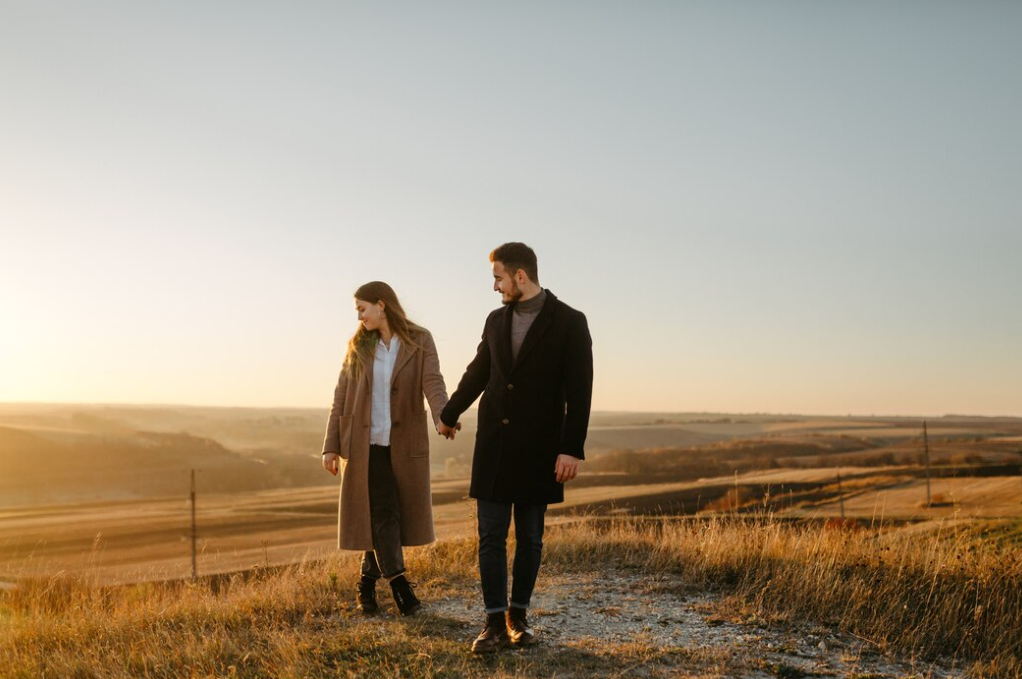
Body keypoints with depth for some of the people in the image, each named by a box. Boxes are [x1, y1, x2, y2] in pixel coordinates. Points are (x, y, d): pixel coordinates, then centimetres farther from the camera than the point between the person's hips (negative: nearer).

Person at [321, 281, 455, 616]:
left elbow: (433, 384, -18)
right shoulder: (359, 346, 5)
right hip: (365, 443, 0)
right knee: (382, 513, -8)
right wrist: (331, 446, -2)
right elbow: (341, 399, 5)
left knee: (383, 516, 7)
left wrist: (443, 417, -38)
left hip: (404, 444, 0)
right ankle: (399, 584, -7)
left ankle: (368, 582, 22)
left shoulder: (420, 341, -2)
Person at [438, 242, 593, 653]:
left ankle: (518, 616, 21)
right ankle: (495, 623, 7)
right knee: (491, 535, 1)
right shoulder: (496, 320, 8)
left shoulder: (569, 322, -7)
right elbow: (477, 373, 22)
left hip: (538, 449, -4)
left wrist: (572, 449, -16)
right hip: (493, 445, 4)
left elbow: (579, 392, -10)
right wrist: (449, 414, 33)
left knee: (530, 537, 7)